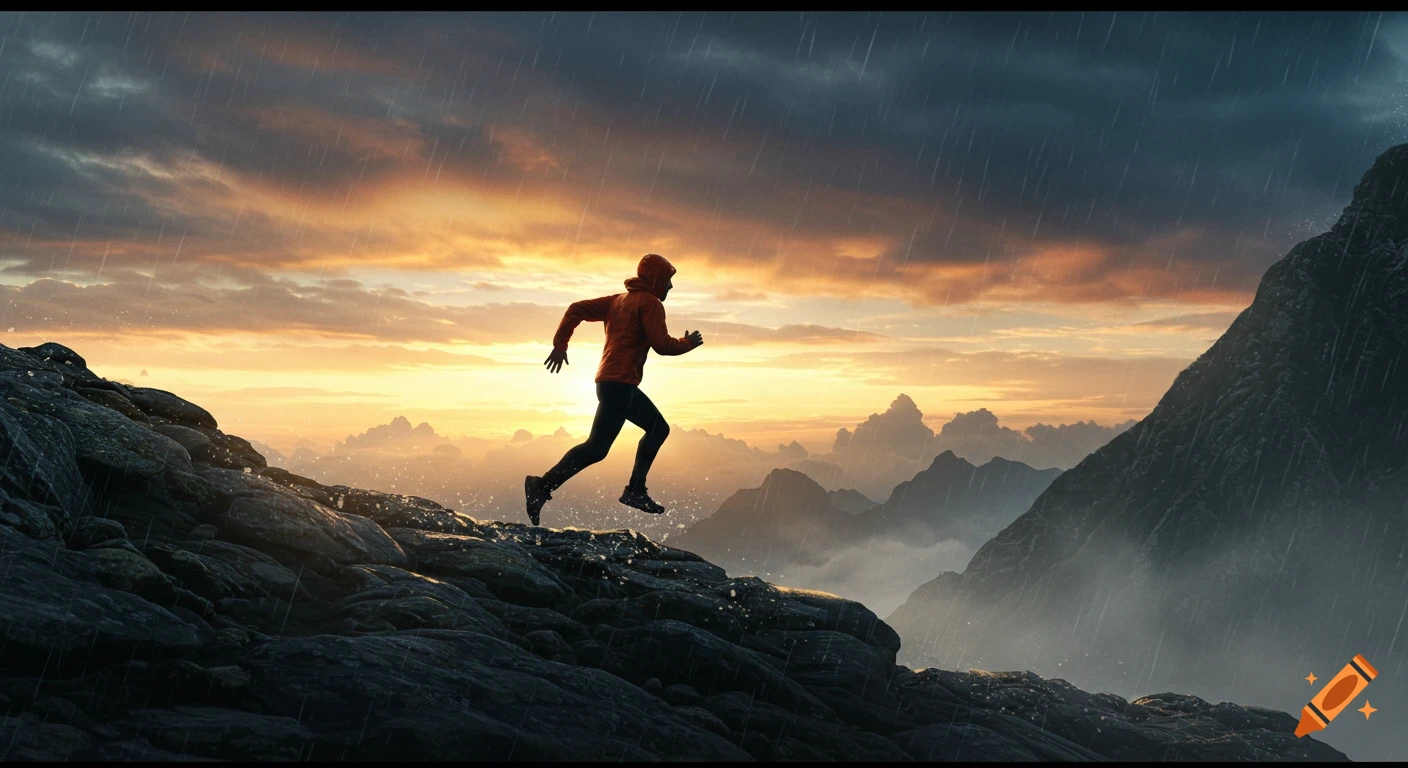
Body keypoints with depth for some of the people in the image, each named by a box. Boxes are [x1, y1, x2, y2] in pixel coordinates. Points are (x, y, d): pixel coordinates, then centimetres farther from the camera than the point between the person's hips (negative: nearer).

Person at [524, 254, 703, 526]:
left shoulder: (618, 300, 19)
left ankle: (635, 491, 15)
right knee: (597, 447, -14)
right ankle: (542, 486, -20)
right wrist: (687, 343, 5)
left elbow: (576, 309, 13)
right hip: (620, 383, -10)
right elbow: (661, 345, -14)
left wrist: (560, 344, 11)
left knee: (658, 428, 19)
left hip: (616, 383, 10)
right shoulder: (650, 303, -5)